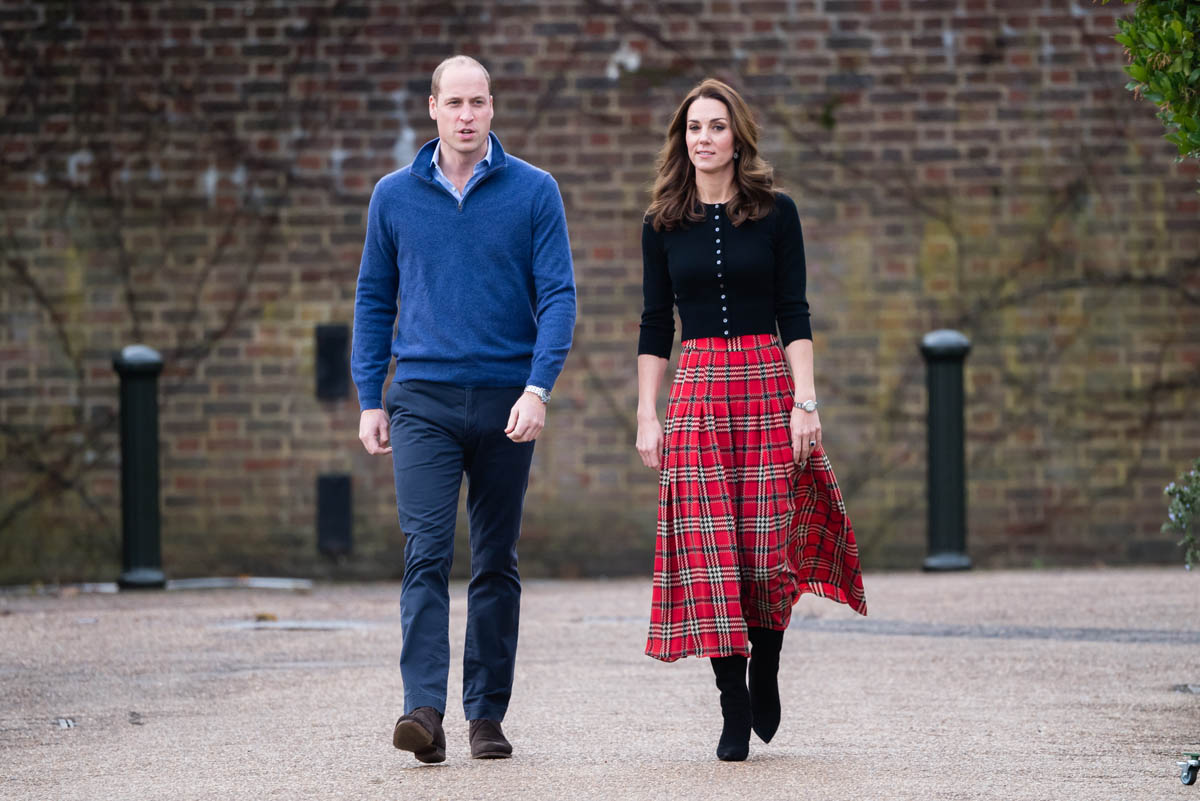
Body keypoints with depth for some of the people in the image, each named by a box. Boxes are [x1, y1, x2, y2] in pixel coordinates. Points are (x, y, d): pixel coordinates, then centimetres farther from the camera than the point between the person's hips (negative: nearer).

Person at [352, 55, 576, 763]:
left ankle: (488, 713, 14)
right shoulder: (395, 196, 6)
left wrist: (539, 388, -15)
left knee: (497, 563, 7)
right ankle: (425, 711, -19)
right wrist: (369, 400, 6)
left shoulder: (534, 192, 1)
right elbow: (374, 300, 12)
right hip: (422, 400, 0)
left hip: (506, 402, 0)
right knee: (427, 552, -12)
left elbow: (558, 297, -2)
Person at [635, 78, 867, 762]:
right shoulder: (665, 224, 9)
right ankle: (734, 712, -2)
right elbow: (656, 325, 10)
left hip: (768, 382, -1)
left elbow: (794, 314, 1)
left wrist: (806, 402, -7)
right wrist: (647, 415, 3)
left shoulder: (775, 212, 4)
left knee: (769, 544, -4)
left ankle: (766, 677, 21)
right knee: (709, 547, -7)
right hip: (697, 389, 1)